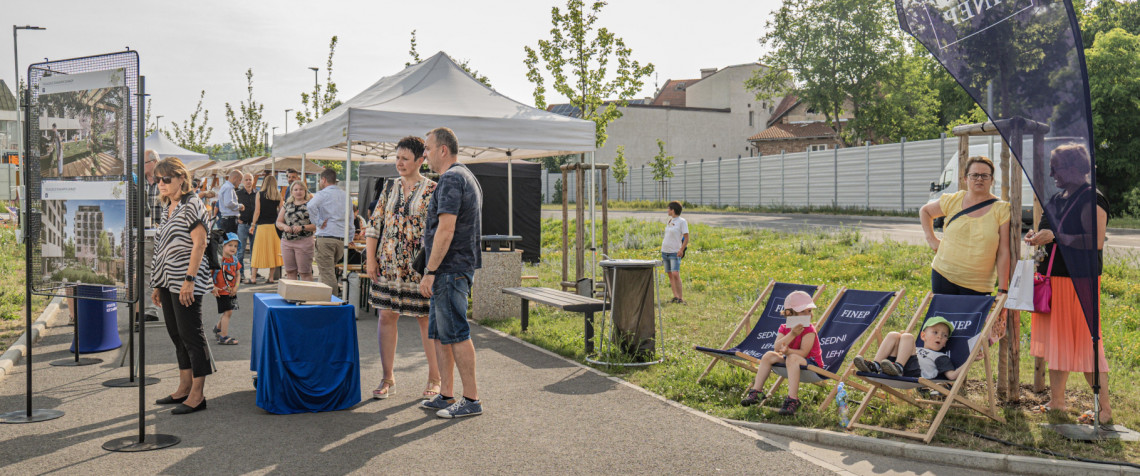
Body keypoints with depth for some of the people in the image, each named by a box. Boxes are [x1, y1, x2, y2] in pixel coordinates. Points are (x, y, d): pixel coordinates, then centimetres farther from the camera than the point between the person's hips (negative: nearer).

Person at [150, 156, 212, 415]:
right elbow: (163, 247, 20)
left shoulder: (192, 204, -10)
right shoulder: (167, 208, 16)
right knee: (176, 334, 13)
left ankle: (197, 394, 2)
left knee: (191, 334, -5)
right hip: (168, 281, 9)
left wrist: (189, 279, -22)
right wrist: (157, 285, 18)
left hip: (185, 283, -9)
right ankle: (184, 388, 24)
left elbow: (199, 243, -17)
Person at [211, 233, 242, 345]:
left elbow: (238, 274, 12)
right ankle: (224, 337, -3)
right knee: (227, 312, -10)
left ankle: (218, 328, 43)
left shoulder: (234, 260, 3)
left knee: (227, 312, 18)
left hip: (231, 291, 7)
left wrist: (236, 287, 1)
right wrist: (213, 287, -17)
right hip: (222, 291, -7)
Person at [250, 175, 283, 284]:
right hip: (274, 226, 2)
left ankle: (253, 276, 3)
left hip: (261, 226, -2)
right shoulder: (278, 196, 2)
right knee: (273, 251, 8)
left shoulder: (259, 194, -2)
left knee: (258, 250, 4)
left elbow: (257, 211, -5)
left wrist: (253, 225, 2)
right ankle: (271, 277, 10)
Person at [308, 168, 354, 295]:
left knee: (327, 273, -4)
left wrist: (319, 222, -13)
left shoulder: (323, 194, -3)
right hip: (342, 238, 6)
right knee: (331, 271, 19)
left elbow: (311, 206, -25)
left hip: (326, 238, -6)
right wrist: (350, 238, 24)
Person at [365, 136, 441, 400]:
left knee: (427, 319, 3)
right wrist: (370, 259, 3)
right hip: (388, 265, 5)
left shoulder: (432, 190, -4)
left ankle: (435, 379, 15)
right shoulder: (390, 188, 9)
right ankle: (387, 378, 17)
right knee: (387, 316, 5)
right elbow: (374, 225, 11)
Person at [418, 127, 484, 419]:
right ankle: (446, 395, 19)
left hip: (450, 268, -11)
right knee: (439, 333, 13)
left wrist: (430, 271, -19)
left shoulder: (451, 178, -13)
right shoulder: (467, 177, 20)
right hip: (453, 269, 11)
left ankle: (471, 399, 1)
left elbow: (446, 230, -21)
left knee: (456, 334, -6)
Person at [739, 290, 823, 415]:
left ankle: (793, 399, -44)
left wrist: (787, 351, -42)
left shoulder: (809, 330, -16)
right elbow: (777, 348, -16)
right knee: (769, 355, -9)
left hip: (812, 364, -7)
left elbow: (803, 353, -24)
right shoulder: (784, 329, 0)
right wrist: (792, 334, -28)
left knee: (792, 358, -36)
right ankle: (756, 391, -5)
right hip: (789, 361, 7)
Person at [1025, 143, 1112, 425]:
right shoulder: (1057, 200, 15)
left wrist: (1054, 236, -19)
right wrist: (1038, 239, 6)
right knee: (1055, 340, 11)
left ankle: (1105, 409, 5)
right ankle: (1056, 401, 19)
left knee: (1085, 342, -5)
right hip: (1053, 278, 8)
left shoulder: (1092, 199, -9)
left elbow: (1096, 242, -18)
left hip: (1080, 280, -8)